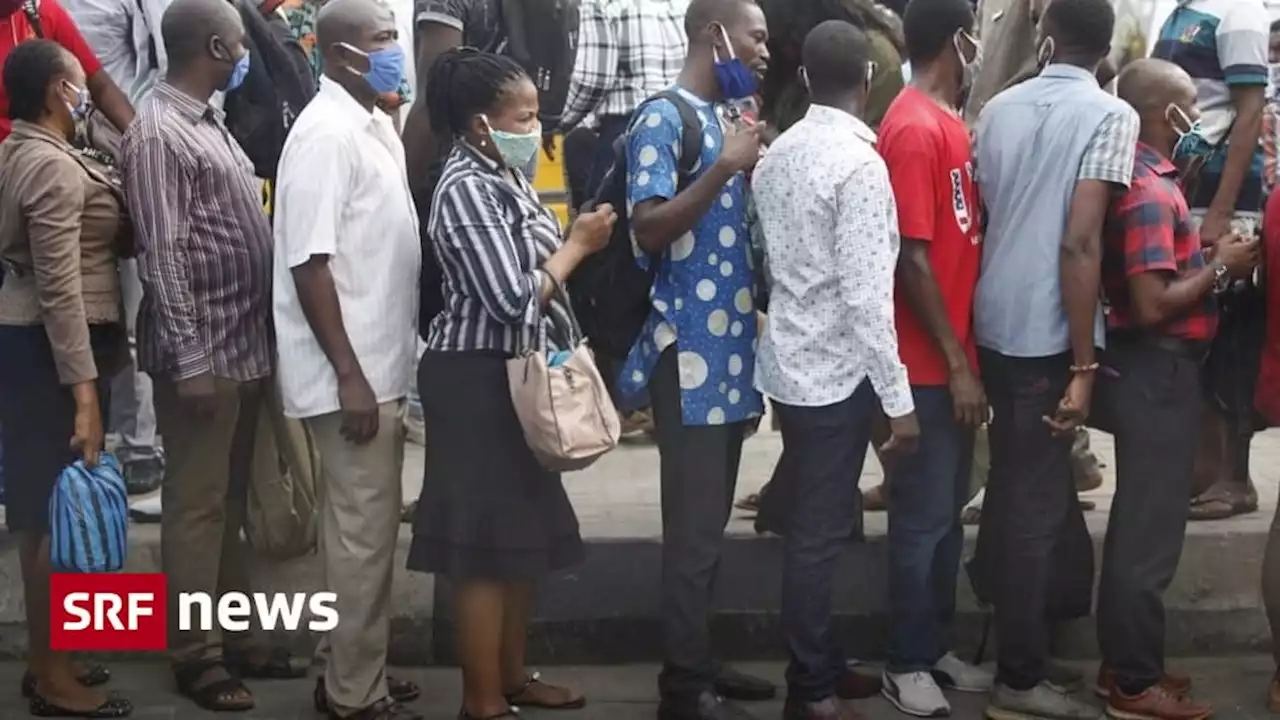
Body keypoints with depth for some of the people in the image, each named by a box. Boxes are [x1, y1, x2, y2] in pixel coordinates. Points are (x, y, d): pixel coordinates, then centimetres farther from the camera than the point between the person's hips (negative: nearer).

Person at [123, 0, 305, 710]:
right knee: (197, 504, 1)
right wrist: (190, 358, -20)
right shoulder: (158, 134, -14)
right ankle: (195, 654, 12)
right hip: (205, 353, -9)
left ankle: (236, 636, 26)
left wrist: (252, 338, 16)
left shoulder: (207, 122, 14)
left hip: (245, 345, 9)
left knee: (232, 501, 16)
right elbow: (163, 256, -18)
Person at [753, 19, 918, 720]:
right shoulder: (859, 162, -18)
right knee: (821, 532, 1)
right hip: (836, 371, -8)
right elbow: (867, 293, -21)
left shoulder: (776, 154, 7)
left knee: (808, 523, 17)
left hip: (789, 361, 8)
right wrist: (898, 396, -17)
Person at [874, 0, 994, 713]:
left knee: (950, 511, 16)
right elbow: (912, 259, -20)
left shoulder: (948, 120, 11)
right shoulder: (914, 128, -17)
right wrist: (957, 363, -18)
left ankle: (936, 647, 28)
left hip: (956, 354, 9)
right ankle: (907, 664, 15)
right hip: (929, 364, -9)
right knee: (924, 517, 2)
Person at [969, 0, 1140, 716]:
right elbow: (1079, 244, -18)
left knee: (1018, 482, 23)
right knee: (1036, 499, 2)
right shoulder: (1111, 115, -9)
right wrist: (1084, 365, -15)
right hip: (1048, 333, -6)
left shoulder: (998, 108, 9)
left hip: (992, 323, 6)